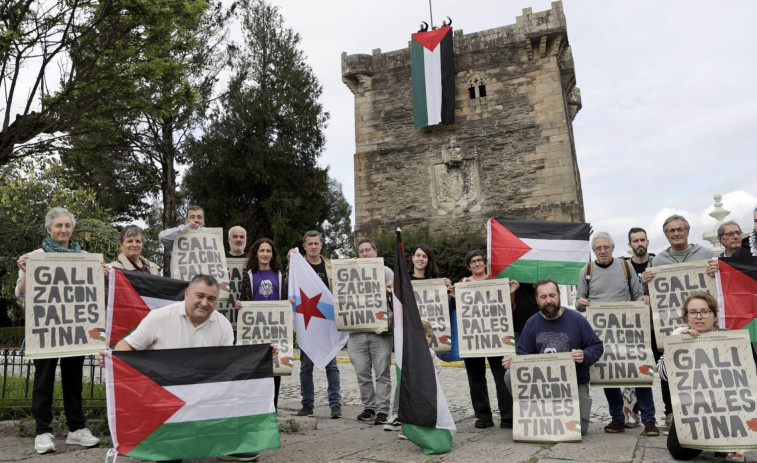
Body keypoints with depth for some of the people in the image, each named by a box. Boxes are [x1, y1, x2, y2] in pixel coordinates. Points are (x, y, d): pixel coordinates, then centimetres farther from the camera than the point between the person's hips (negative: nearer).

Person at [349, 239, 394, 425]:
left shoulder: (385, 271, 7)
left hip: (380, 332, -3)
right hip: (357, 331, 3)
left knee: (382, 373, -1)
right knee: (362, 372, 6)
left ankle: (382, 410, 5)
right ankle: (369, 407, 17)